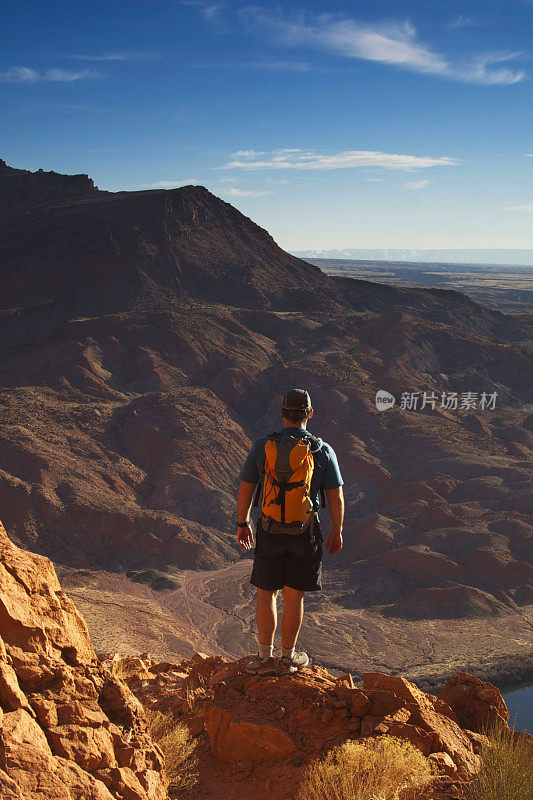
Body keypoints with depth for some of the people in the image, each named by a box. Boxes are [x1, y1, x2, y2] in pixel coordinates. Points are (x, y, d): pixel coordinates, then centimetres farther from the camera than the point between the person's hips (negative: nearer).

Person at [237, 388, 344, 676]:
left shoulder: (262, 446, -8)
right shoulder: (323, 451, -9)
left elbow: (245, 490, 0)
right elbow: (336, 499, -3)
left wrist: (242, 524, 14)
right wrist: (337, 532, 10)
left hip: (270, 532, 0)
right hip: (306, 533, 0)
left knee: (266, 593, 14)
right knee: (294, 597, 11)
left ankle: (265, 658, 17)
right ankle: (287, 658, 24)